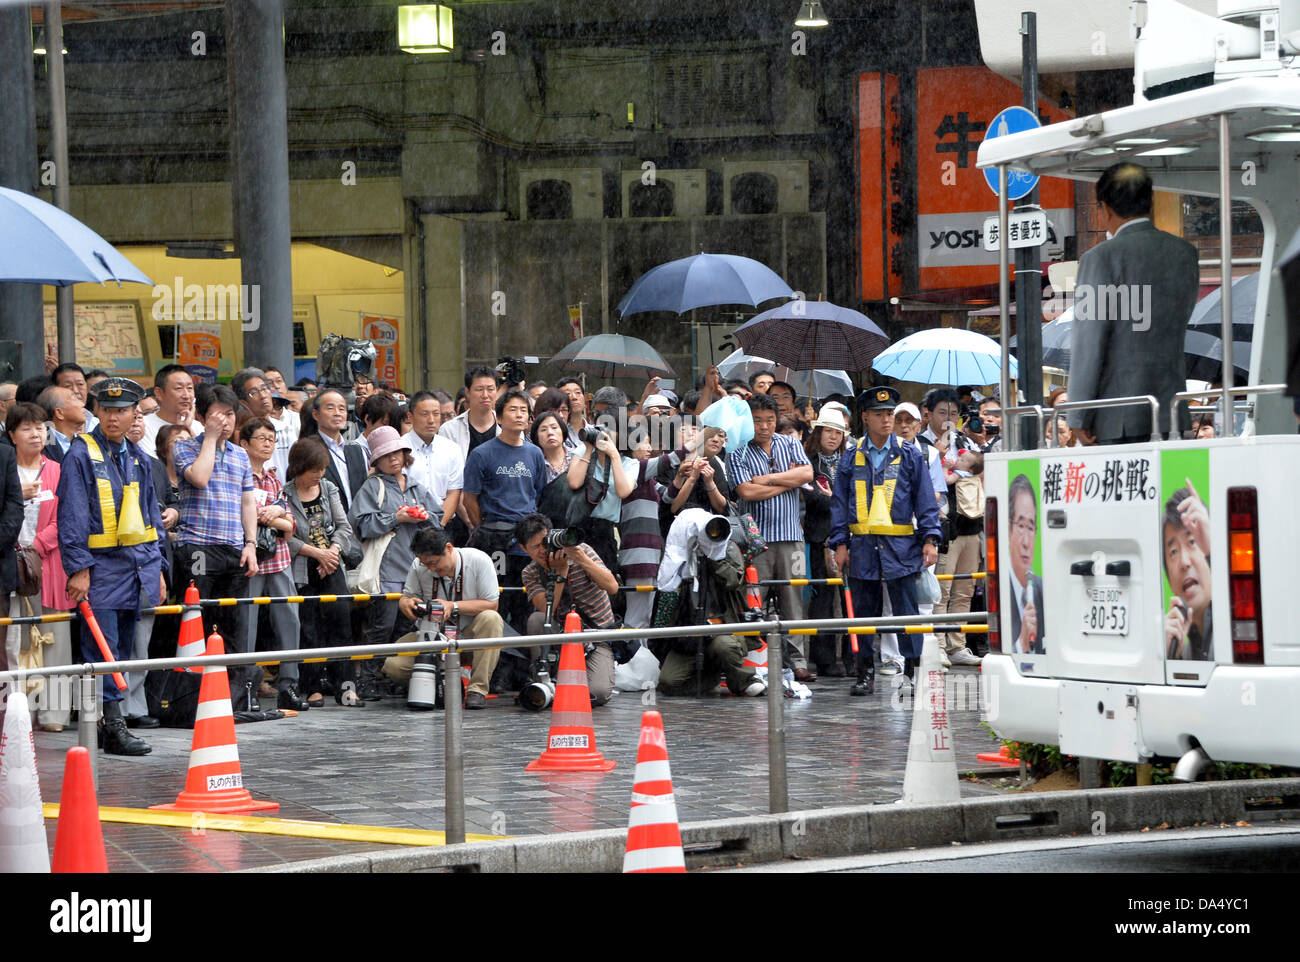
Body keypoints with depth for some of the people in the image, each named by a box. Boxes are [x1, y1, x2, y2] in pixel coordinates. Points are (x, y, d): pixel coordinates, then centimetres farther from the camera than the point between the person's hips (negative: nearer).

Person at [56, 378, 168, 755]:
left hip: (138, 565, 7)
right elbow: (72, 516, -10)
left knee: (123, 650, 9)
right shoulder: (81, 454, -6)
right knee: (104, 651, -9)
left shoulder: (138, 458, 15)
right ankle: (113, 725, -10)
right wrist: (78, 568, -16)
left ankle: (110, 724, 14)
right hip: (101, 565, -6)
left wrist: (157, 568, 16)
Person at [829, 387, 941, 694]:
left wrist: (929, 539, -4)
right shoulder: (852, 458, 9)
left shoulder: (909, 456, 5)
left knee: (906, 611, -4)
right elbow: (839, 503, 10)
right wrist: (840, 543, 2)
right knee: (864, 612, 5)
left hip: (901, 545, -2)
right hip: (862, 546, 2)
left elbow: (925, 501, 5)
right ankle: (866, 673, 12)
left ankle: (913, 669, 1)